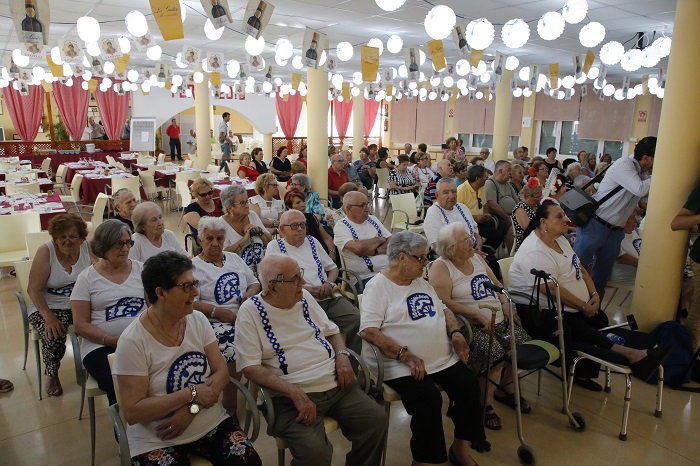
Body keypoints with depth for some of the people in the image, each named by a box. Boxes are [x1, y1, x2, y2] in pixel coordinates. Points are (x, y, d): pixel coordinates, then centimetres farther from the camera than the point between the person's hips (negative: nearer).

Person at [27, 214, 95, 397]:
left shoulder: (87, 248, -5)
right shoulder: (46, 251, -10)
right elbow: (33, 289, -10)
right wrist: (48, 317, -23)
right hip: (50, 306, -1)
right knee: (53, 336, -27)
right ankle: (52, 376, 5)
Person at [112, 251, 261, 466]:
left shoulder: (198, 321, -2)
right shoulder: (133, 342, -16)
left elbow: (221, 372, -1)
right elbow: (132, 412, -17)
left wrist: (191, 409, -16)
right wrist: (192, 394, -20)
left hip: (212, 422, 3)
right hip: (158, 439, -3)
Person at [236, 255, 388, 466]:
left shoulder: (303, 296, 9)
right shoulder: (250, 311, -8)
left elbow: (331, 330, 21)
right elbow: (251, 369, -13)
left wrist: (342, 355, -1)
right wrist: (295, 393, -22)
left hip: (336, 384, 6)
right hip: (293, 396, -5)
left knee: (377, 419, -8)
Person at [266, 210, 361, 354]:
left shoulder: (312, 241, 23)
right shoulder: (275, 246, 8)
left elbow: (332, 267, 27)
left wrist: (329, 283, 3)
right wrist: (306, 289, -10)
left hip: (330, 297, 5)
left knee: (357, 319, -23)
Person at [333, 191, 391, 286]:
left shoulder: (373, 219, 17)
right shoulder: (341, 227, -2)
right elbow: (358, 248, -19)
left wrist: (374, 251, -10)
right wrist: (381, 239, -1)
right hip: (366, 278, -6)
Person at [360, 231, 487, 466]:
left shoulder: (421, 282, 16)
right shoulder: (378, 285, -9)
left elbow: (442, 309, 23)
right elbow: (368, 331, -18)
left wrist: (455, 332, 2)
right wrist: (406, 356, -22)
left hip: (444, 358, 7)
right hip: (404, 365, -7)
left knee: (469, 387, -11)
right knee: (429, 399, -27)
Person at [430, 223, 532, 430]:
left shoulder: (477, 257, 14)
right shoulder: (441, 267, -10)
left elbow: (496, 284, 21)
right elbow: (444, 302, -20)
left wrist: (506, 304, 3)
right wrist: (478, 315, -21)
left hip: (500, 321, 8)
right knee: (495, 357, -26)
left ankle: (506, 389, 22)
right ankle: (485, 406, 0)